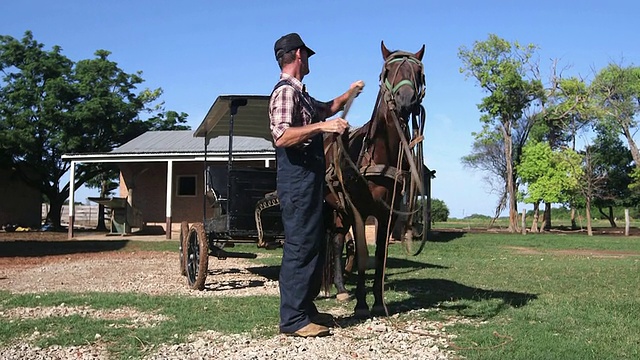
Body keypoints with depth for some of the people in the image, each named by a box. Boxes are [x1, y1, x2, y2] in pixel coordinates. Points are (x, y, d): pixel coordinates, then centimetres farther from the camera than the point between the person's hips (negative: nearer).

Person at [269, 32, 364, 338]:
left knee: (314, 245, 15)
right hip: (297, 179, -11)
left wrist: (349, 94, 40)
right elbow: (282, 137, -26)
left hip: (309, 178, 11)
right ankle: (293, 319, -2)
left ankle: (306, 308, 24)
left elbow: (325, 109, 39)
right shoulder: (285, 91, -12)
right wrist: (322, 126, -30)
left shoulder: (299, 93, 19)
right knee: (299, 247, -8)